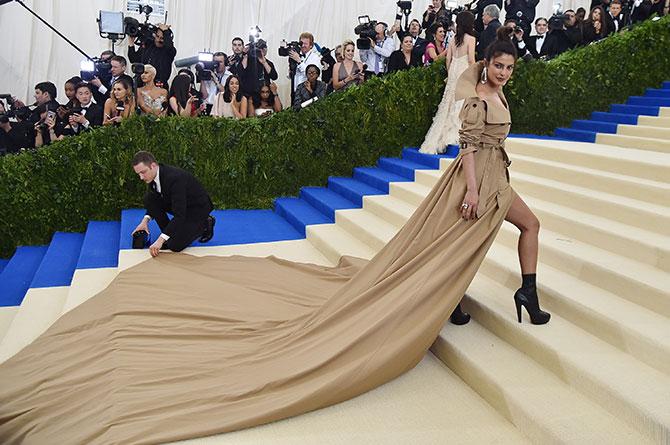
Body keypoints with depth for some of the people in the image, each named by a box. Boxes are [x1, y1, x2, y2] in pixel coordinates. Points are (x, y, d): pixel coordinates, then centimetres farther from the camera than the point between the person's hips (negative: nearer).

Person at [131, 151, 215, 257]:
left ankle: (205, 224, 5)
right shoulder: (155, 174, -9)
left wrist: (160, 240, -37)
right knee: (149, 198, -11)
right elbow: (154, 201, 8)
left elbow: (179, 215, -35)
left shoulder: (174, 178, -35)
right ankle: (168, 232, 2)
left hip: (197, 208, -8)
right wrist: (145, 220, -9)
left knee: (174, 246, -17)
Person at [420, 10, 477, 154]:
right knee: (462, 103, -2)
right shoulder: (471, 38, -5)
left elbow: (448, 59, 10)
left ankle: (442, 138, 10)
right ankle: (454, 135, -8)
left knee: (451, 102, 10)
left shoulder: (453, 39, 10)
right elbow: (471, 59, -11)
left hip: (453, 71, 6)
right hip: (465, 71, -6)